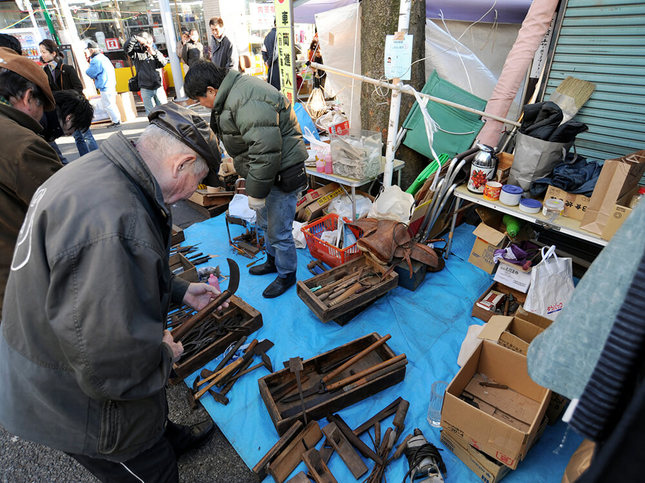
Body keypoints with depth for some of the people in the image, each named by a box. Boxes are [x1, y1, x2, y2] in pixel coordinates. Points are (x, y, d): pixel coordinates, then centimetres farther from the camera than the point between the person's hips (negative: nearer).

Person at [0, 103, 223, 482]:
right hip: (78, 404, -9)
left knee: (155, 409, 36)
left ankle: (170, 438, 65)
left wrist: (181, 291, 8)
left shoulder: (99, 169, -3)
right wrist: (166, 355, -18)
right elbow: (110, 363, -38)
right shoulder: (112, 224, -40)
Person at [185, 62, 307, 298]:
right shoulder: (232, 95, 11)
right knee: (266, 222, 24)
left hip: (281, 173, -11)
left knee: (278, 231, 0)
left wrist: (256, 192, -23)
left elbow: (265, 151, -32)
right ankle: (273, 261, 44)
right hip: (265, 170, 11)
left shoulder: (248, 103, -26)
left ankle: (287, 275, 22)